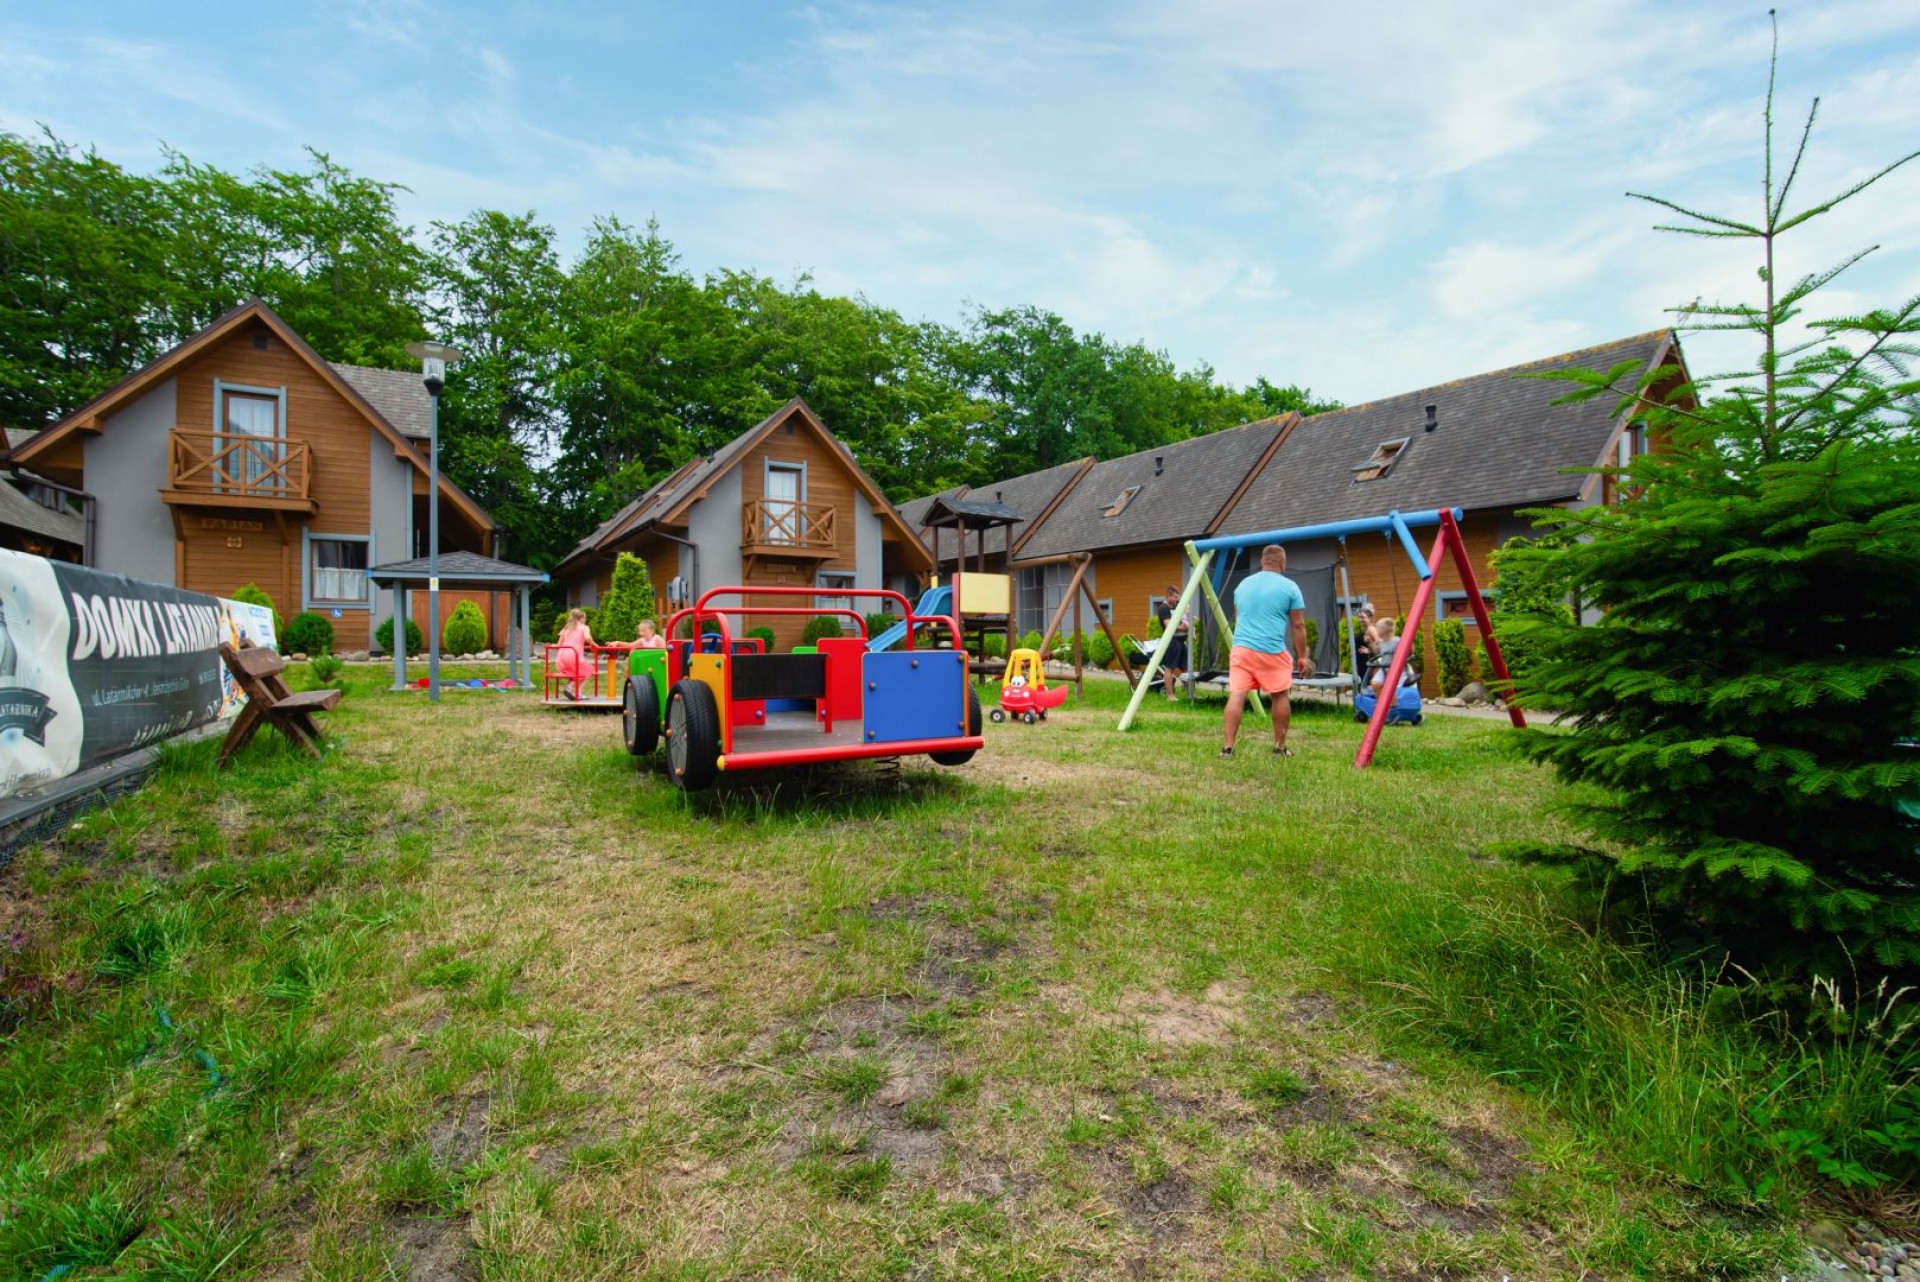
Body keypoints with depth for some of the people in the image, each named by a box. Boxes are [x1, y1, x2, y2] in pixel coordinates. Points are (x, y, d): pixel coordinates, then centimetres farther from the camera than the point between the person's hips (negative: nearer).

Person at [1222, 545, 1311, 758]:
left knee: (1236, 695, -3)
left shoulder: (1243, 584, 15)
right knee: (1280, 697, 12)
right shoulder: (1289, 587, 1)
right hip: (1272, 651, -3)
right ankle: (1280, 747, 19)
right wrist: (1302, 656, 9)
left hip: (1241, 648, 3)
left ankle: (1228, 747, -7)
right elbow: (1298, 626, 3)